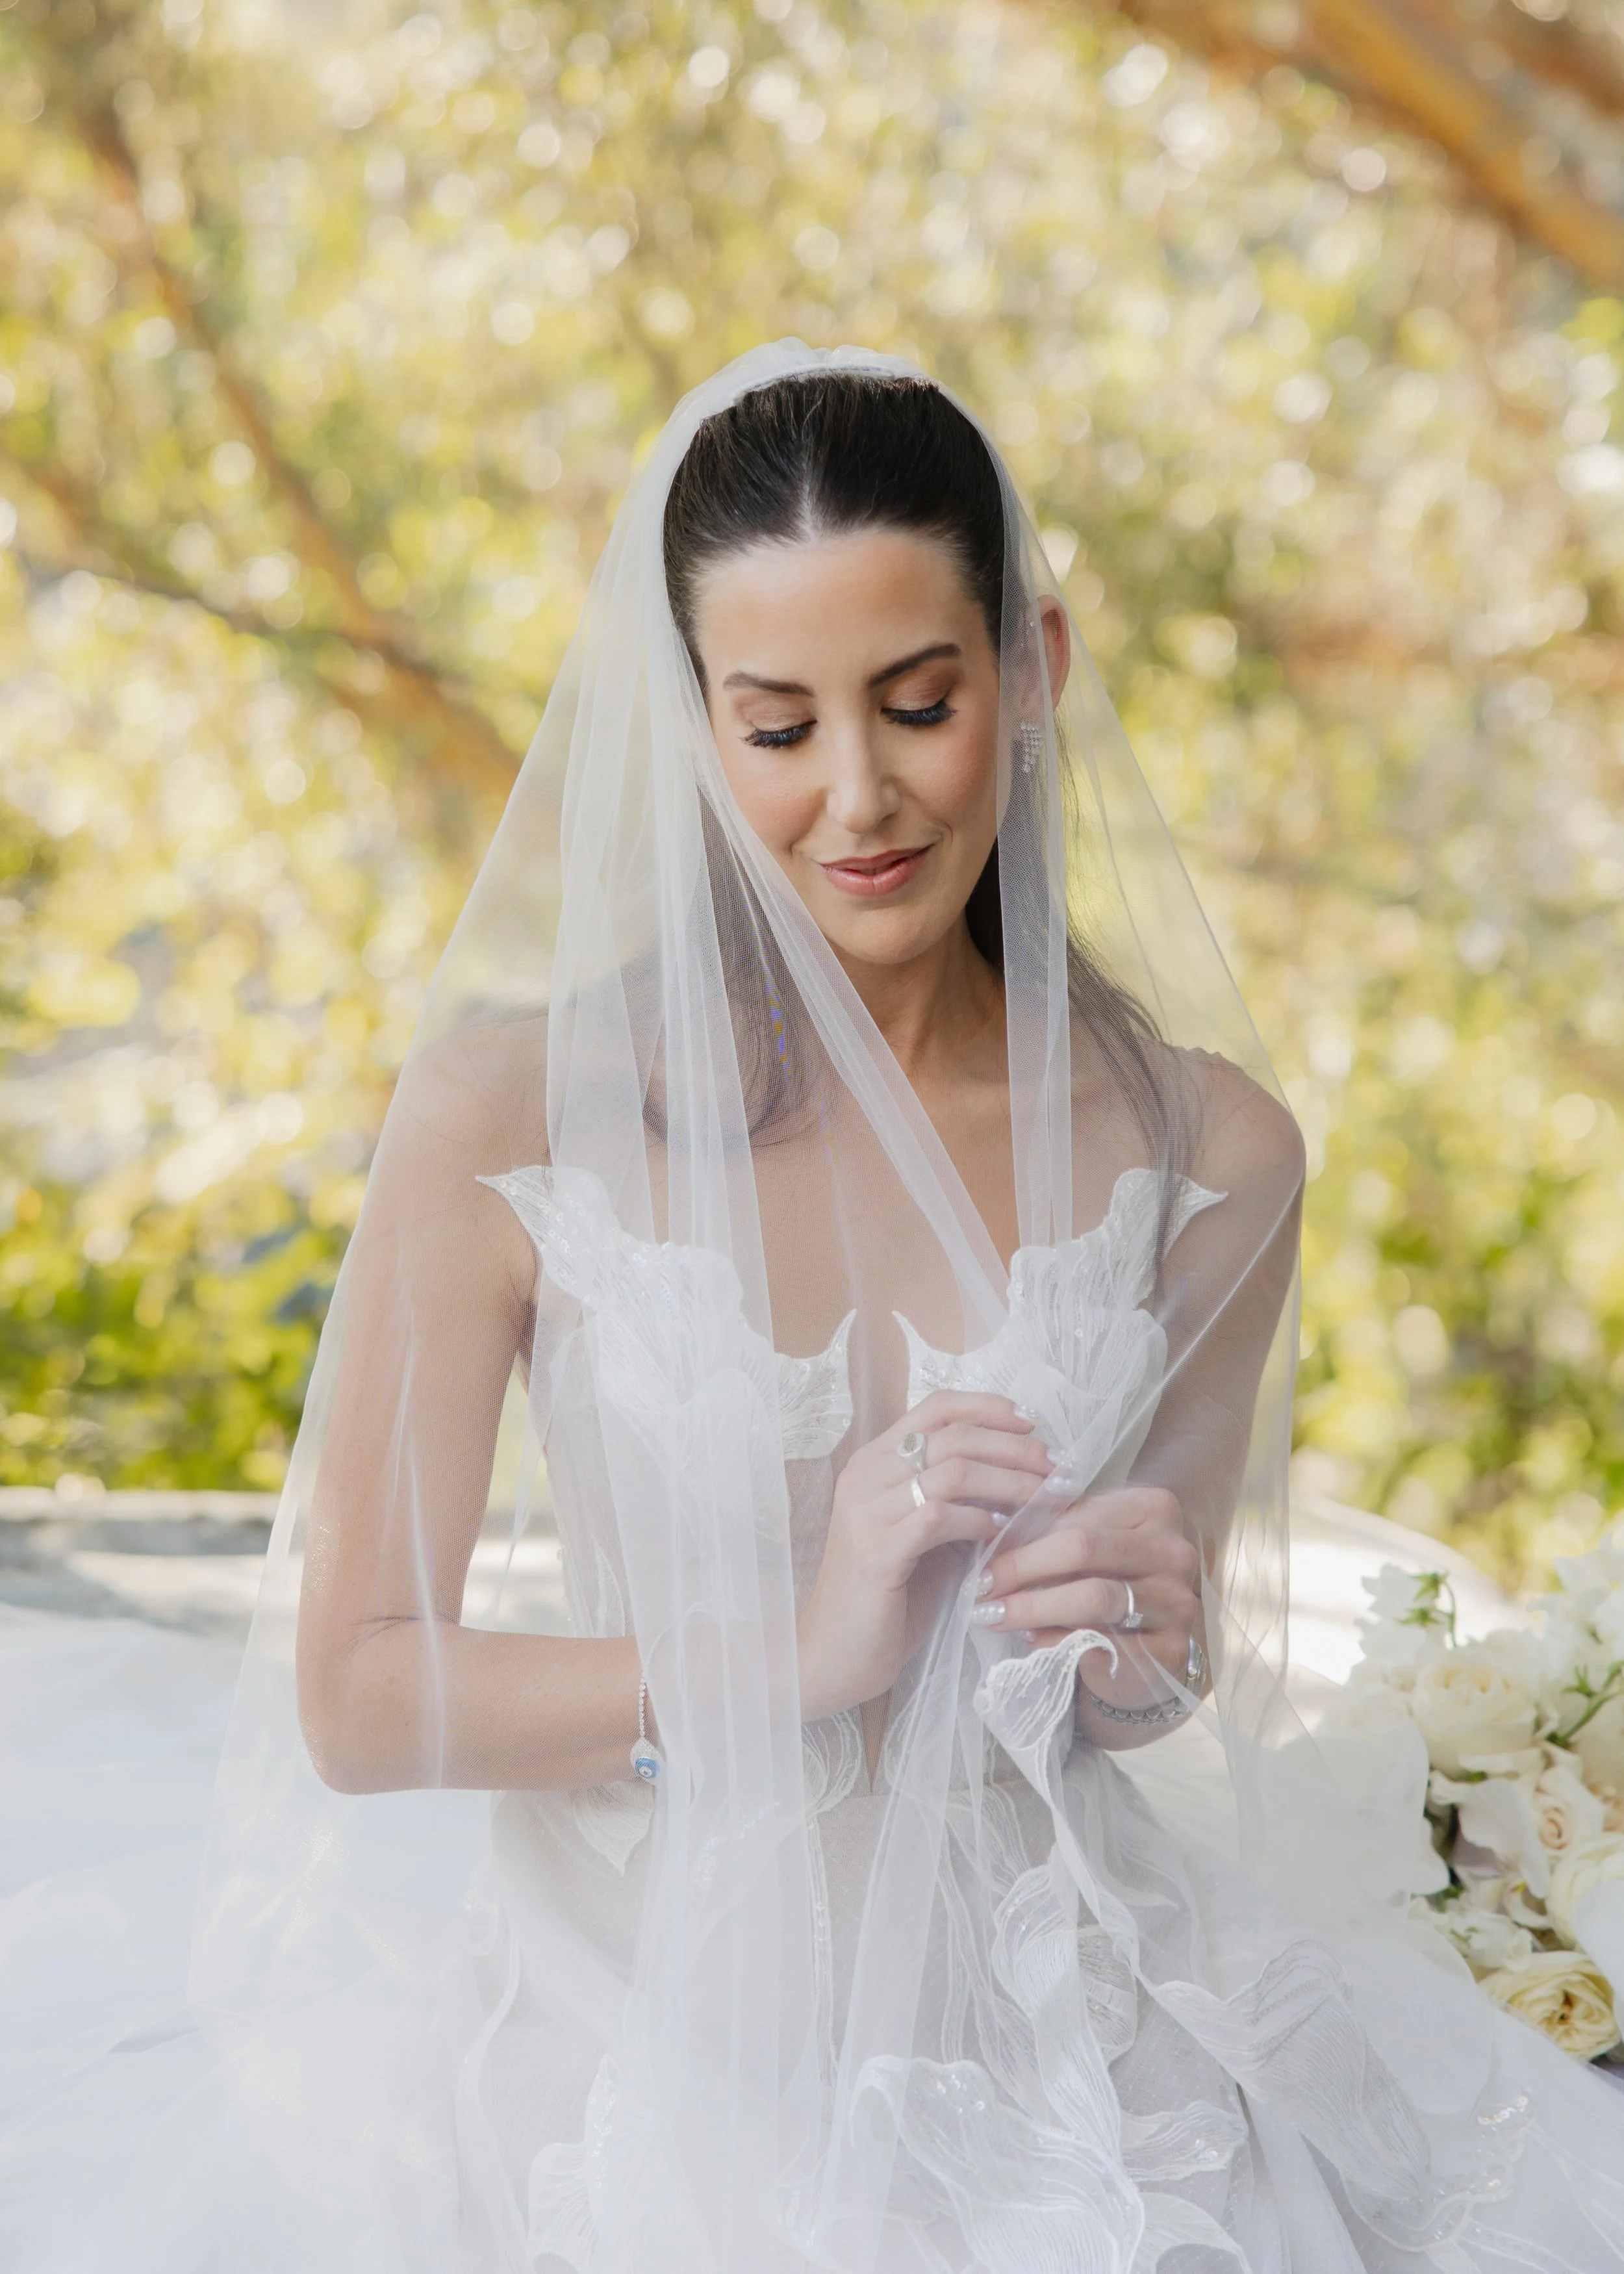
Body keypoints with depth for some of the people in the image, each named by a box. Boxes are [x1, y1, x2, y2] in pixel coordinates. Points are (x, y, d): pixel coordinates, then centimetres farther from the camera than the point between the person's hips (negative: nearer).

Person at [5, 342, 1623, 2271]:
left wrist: (1150, 1654, -10)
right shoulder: (515, 1116, -10)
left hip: (1044, 2016, 3)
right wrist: (803, 1648, -17)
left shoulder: (1203, 1148, -1)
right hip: (657, 2024, -2)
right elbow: (353, 1697, -6)